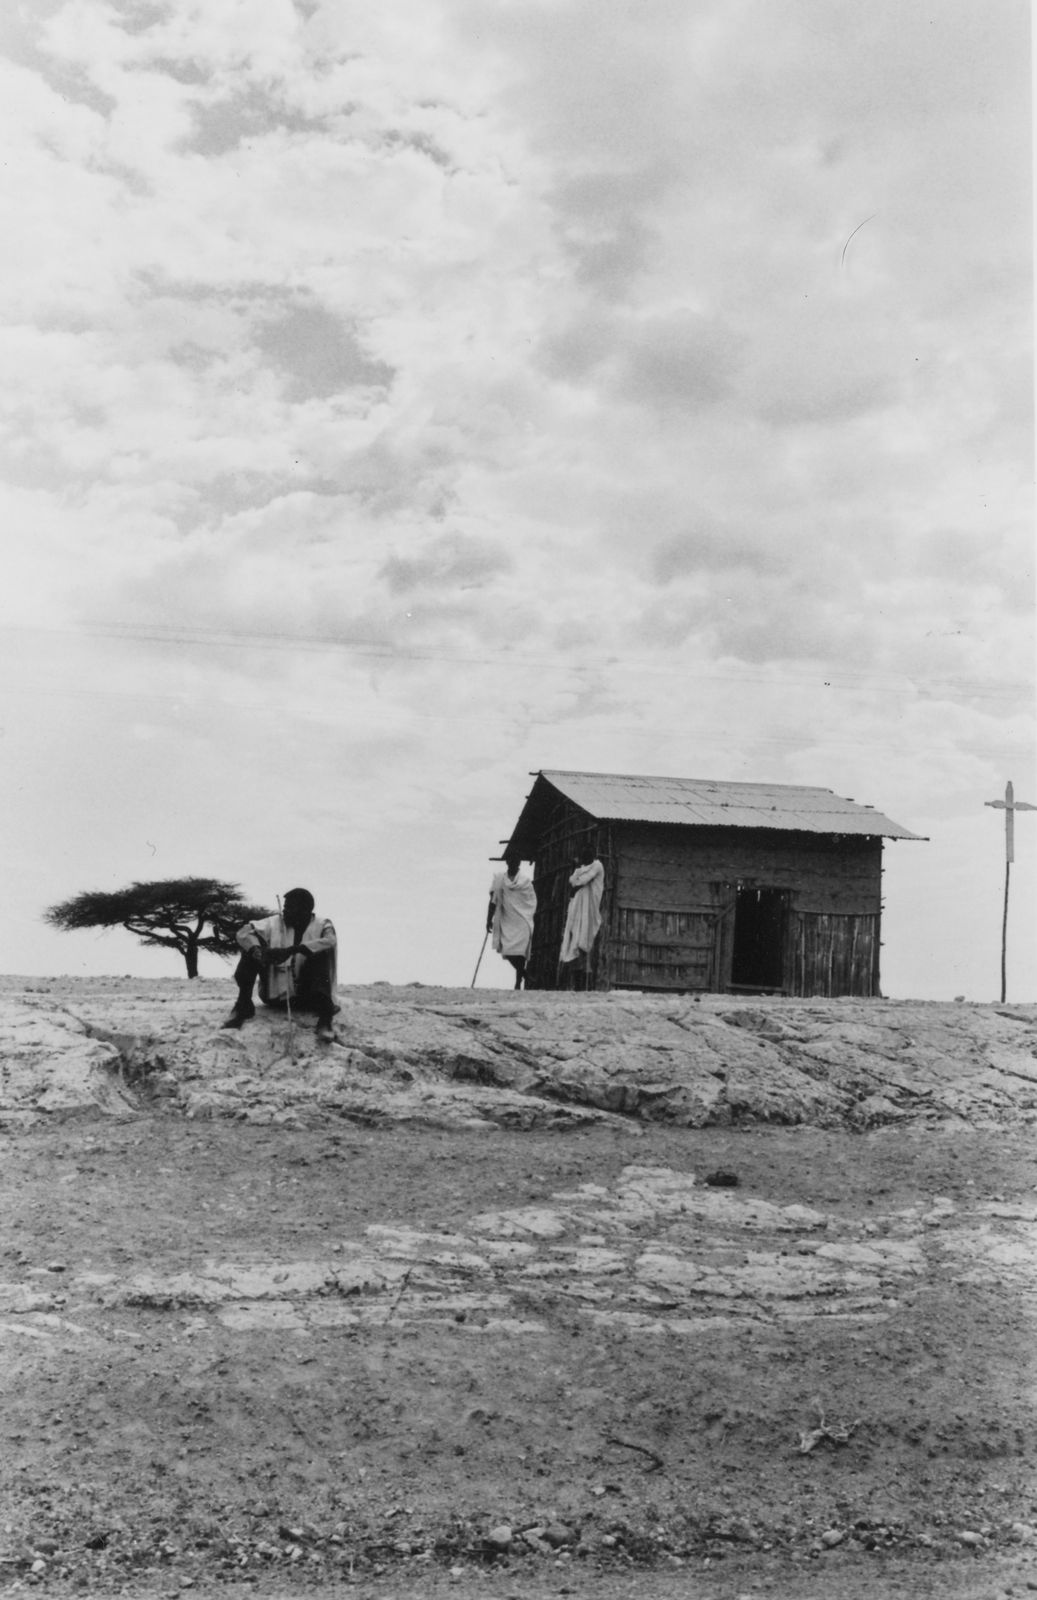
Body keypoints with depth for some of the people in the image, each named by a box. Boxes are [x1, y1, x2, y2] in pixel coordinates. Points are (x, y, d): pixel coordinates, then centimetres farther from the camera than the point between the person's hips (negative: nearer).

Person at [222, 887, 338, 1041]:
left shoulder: (321, 925, -3)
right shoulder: (275, 923, 2)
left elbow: (330, 941, -27)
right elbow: (244, 932, -9)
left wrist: (292, 950, -38)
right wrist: (257, 951, -32)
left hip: (306, 997, -2)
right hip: (274, 995, 2)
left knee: (322, 953, -27)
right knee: (251, 945, -11)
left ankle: (324, 1019, -39)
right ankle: (243, 1004, -17)